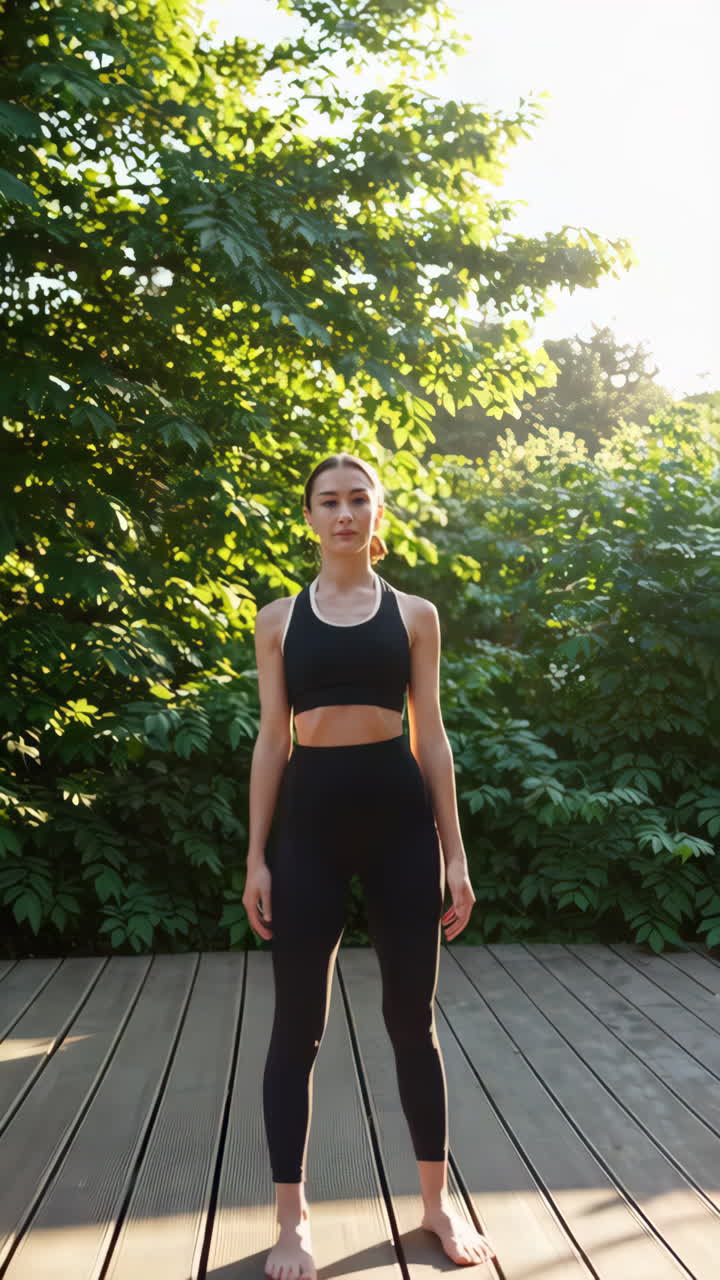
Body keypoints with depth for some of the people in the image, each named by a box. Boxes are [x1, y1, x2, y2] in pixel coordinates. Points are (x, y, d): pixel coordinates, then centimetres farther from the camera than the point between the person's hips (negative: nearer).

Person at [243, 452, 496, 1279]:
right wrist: (257, 855, 1)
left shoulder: (414, 614, 7)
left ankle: (436, 1202, 23)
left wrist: (454, 853, 2)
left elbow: (431, 736, 6)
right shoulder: (279, 618, 7)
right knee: (297, 1024, 3)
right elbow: (272, 739, 5)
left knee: (412, 1017, 8)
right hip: (310, 817, 0)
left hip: (400, 816, 0)